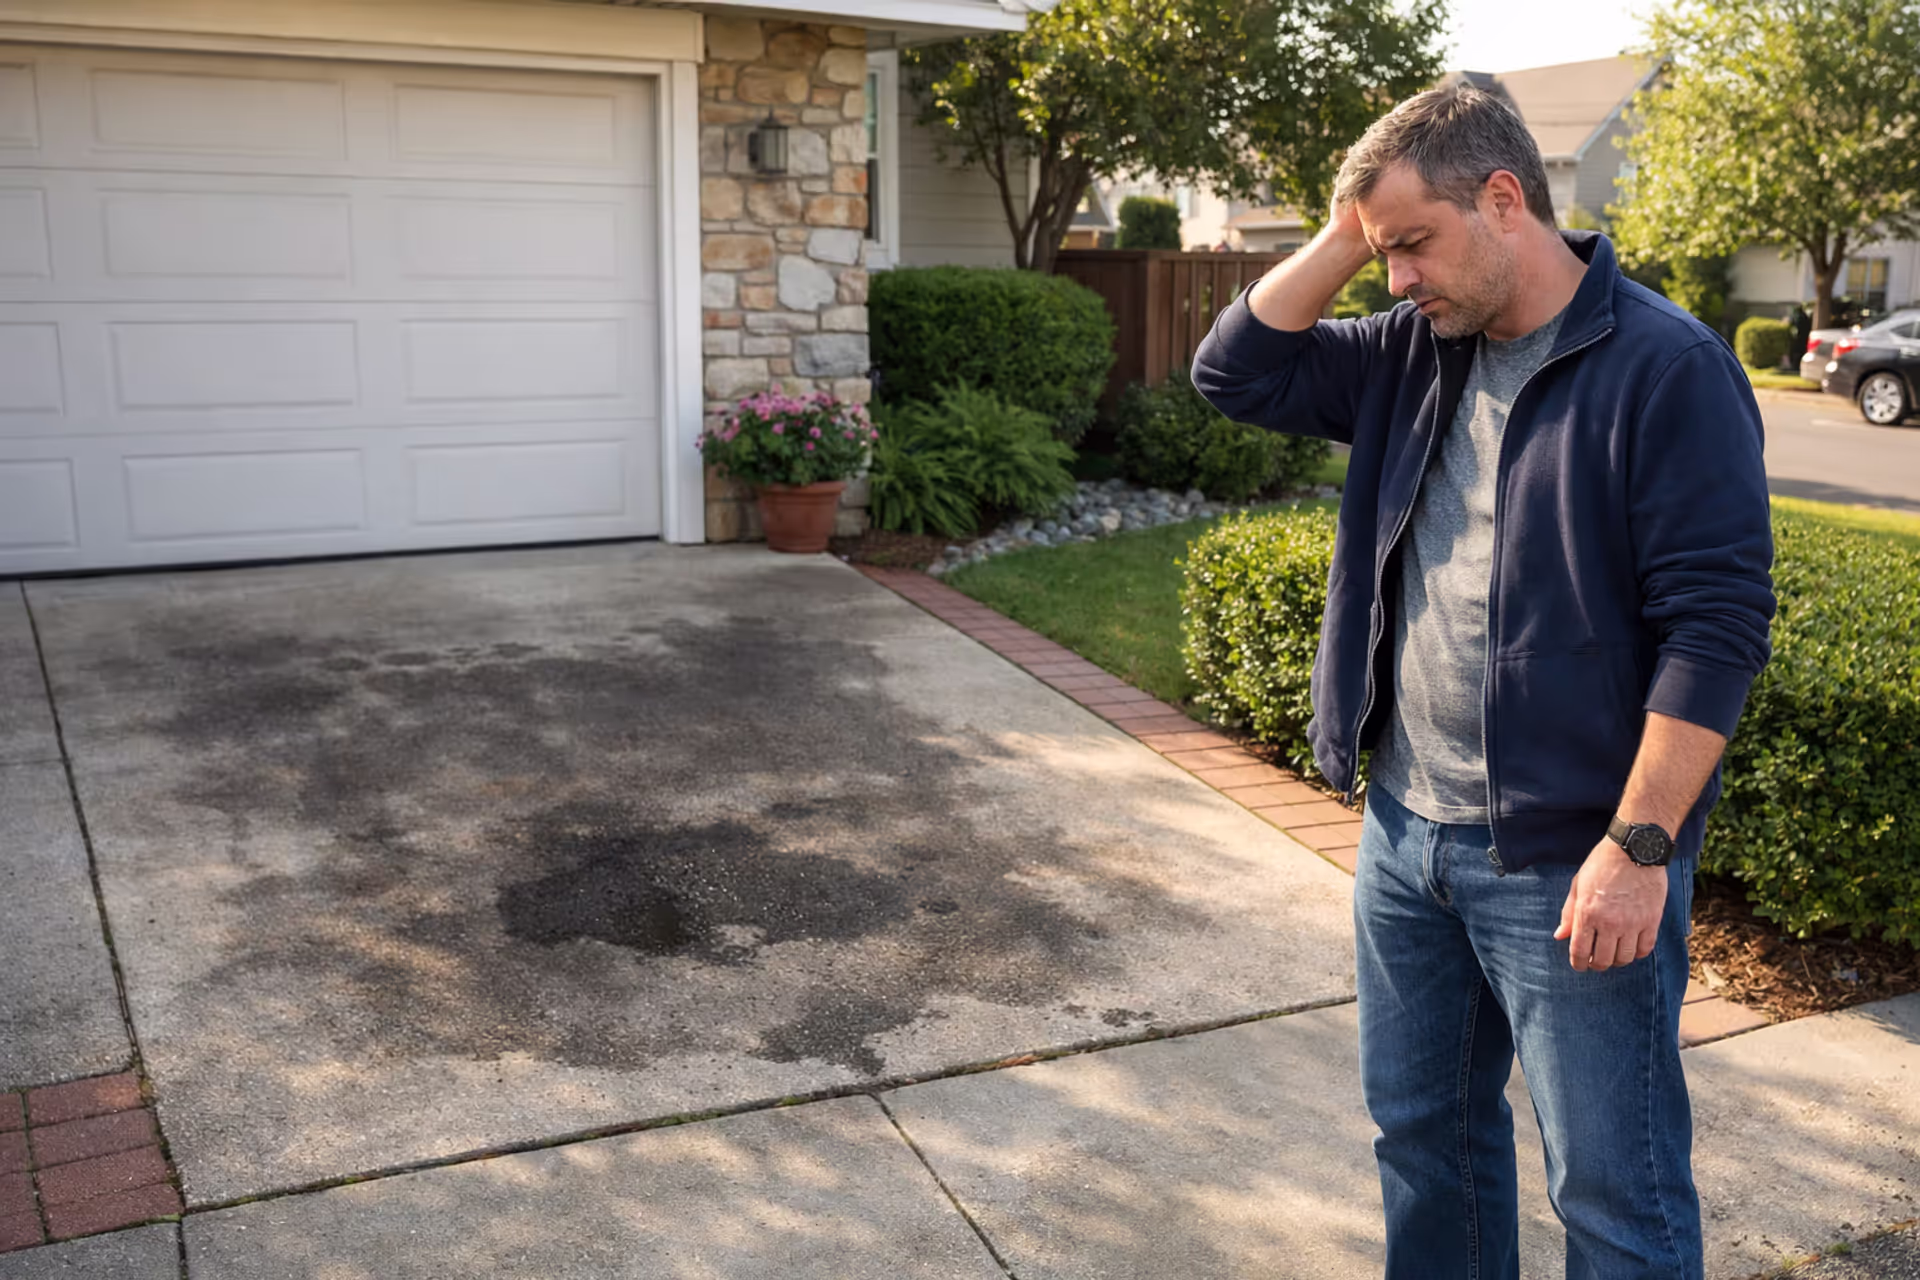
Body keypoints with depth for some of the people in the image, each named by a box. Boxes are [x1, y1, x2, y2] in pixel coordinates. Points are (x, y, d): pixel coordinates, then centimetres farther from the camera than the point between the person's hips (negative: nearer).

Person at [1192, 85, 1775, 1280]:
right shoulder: (1415, 353, 8)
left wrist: (1641, 845, -20)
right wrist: (1345, 237, -3)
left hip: (1571, 864, -6)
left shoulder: (1666, 367, -14)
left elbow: (1717, 623, -17)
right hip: (1404, 832, 7)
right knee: (1421, 1129, 21)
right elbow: (1239, 375, 7)